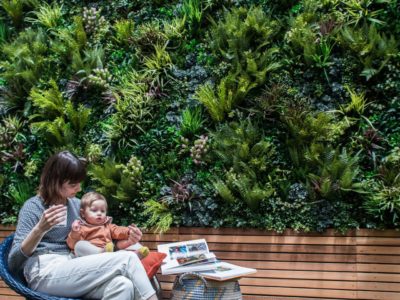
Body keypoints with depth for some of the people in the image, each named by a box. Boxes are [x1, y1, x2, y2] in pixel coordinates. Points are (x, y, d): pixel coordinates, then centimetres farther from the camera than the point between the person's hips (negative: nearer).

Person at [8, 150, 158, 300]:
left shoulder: (76, 204, 17)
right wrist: (40, 229, -22)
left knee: (123, 285, -31)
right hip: (45, 275, -5)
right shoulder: (34, 206, 1)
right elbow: (14, 262, -6)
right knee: (127, 259, -23)